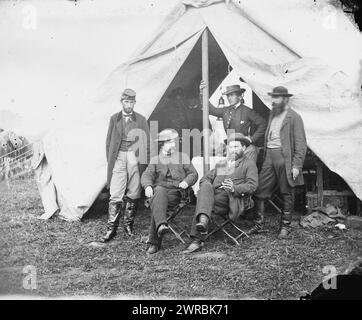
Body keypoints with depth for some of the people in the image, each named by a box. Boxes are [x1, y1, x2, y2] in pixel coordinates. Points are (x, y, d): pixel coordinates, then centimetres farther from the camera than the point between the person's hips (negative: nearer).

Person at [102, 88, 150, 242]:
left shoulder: (141, 120, 8)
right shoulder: (114, 119, 10)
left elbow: (147, 142, 9)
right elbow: (109, 141, 12)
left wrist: (144, 161, 2)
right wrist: (110, 160, 4)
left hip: (135, 157, 1)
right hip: (118, 157, 0)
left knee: (133, 194, 5)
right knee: (115, 194, -5)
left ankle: (128, 224, 18)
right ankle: (111, 228, 0)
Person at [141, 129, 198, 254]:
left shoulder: (183, 157, 22)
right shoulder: (155, 160, 22)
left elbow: (193, 174, 15)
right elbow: (147, 175, 7)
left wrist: (186, 182, -8)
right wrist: (148, 186, -16)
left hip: (176, 191, 0)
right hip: (158, 189, 1)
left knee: (157, 203, -32)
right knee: (159, 194, -37)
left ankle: (154, 242, -35)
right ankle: (161, 225, -60)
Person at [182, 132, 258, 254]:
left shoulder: (249, 164, 13)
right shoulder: (221, 164, 31)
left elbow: (252, 186, -2)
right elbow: (205, 179, 23)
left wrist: (234, 188, -19)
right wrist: (207, 188, -1)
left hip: (231, 201, -4)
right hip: (213, 195, 5)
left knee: (201, 200, -30)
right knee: (206, 186, -30)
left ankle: (197, 240, -37)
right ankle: (203, 220, -45)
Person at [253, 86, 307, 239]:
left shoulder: (294, 117, -6)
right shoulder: (272, 114, 17)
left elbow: (301, 144, -9)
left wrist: (297, 165, -14)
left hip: (284, 157, -6)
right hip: (269, 157, 7)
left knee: (287, 194, 4)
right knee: (259, 190, 4)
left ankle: (285, 226, 16)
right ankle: (258, 223, 15)